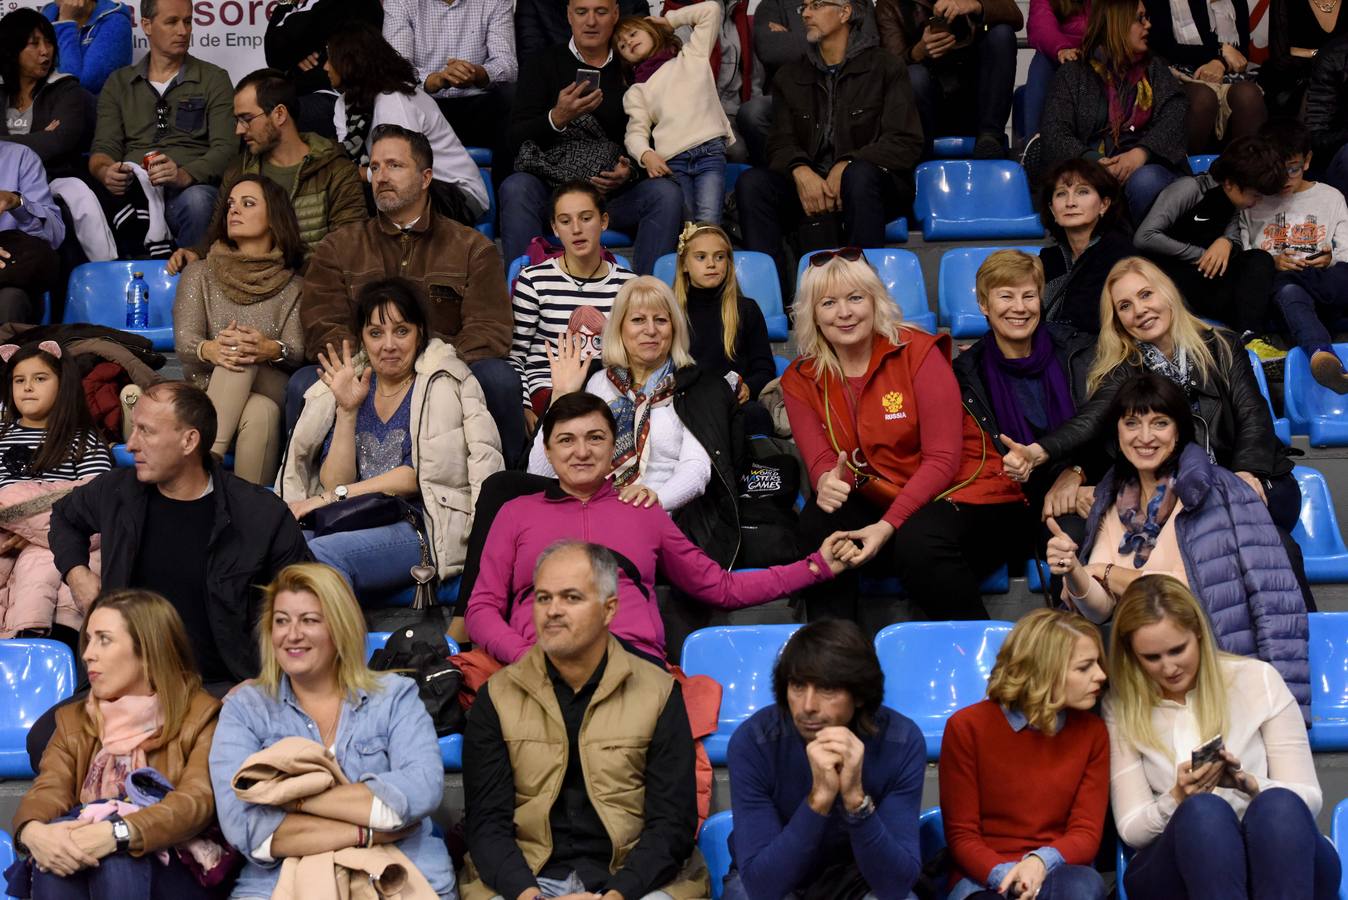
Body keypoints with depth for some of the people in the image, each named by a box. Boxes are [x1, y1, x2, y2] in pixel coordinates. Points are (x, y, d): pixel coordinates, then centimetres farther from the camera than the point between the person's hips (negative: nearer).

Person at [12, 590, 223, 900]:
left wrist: (117, 834, -34)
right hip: (82, 873, 3)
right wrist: (32, 831, -27)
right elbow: (47, 790, -1)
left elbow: (197, 801, -15)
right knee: (54, 840, -30)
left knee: (117, 848, -35)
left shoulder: (202, 716, 3)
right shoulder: (74, 720, 18)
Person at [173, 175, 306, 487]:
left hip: (272, 389, 0)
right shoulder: (200, 273, 17)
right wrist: (209, 349, -26)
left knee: (260, 413, -37)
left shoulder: (293, 286, 16)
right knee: (234, 355, -35)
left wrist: (271, 350, -27)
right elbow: (183, 341, 1)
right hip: (208, 395, 0)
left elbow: (298, 352, 0)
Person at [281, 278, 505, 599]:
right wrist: (347, 410, -2)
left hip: (423, 528, -4)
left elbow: (419, 475, -5)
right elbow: (334, 482, 8)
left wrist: (330, 497, -6)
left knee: (320, 554, -32)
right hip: (355, 523, 4)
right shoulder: (353, 385, 18)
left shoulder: (445, 384, 6)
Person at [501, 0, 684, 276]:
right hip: (551, 187, -1)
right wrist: (557, 118, -21)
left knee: (666, 193, -26)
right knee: (515, 189, -32)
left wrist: (631, 171, -9)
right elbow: (516, 140, -2)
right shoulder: (542, 64, 8)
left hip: (615, 193, 1)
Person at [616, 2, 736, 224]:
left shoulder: (691, 55, 23)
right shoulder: (636, 91, 22)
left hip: (710, 149, -1)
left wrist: (669, 20, 26)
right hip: (671, 160, 1)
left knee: (708, 222, -22)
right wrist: (646, 155, -13)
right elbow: (636, 132, 9)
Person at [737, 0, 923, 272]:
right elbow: (780, 143, 8)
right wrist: (800, 172, -17)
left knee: (859, 174, -38)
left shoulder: (885, 68, 5)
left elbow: (906, 143, -5)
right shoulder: (789, 76, 18)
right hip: (809, 186, 3)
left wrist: (847, 166, -20)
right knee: (751, 182, -23)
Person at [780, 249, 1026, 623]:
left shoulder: (918, 351, -11)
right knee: (818, 521, -25)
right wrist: (826, 483, -34)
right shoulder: (801, 380, 2)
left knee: (918, 542, -34)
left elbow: (943, 459, -16)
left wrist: (888, 525, -28)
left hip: (966, 496, -4)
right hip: (878, 504, 4)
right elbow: (821, 462, -7)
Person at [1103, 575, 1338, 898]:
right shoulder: (1121, 708, 7)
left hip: (1282, 861, 0)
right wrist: (1177, 800, -18)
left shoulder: (1257, 679, 4)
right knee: (1202, 810, -34)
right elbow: (1131, 829, 3)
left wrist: (1249, 785, -18)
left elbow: (1308, 798, 3)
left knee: (1279, 807, -35)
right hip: (1177, 863, 0)